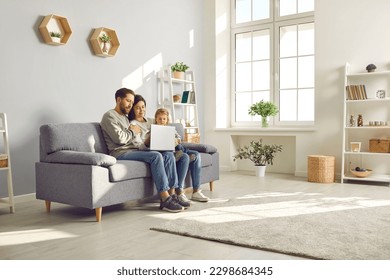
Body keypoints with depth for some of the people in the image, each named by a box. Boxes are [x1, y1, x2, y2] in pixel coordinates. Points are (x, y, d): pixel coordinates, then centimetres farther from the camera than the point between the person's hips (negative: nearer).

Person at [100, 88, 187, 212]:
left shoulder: (125, 117, 27)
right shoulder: (109, 116, -1)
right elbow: (120, 138, -17)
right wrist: (132, 131, 0)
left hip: (134, 149, 9)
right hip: (121, 153, -9)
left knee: (168, 154, -9)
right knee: (155, 156, -29)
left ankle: (171, 194, -14)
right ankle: (165, 199, -28)